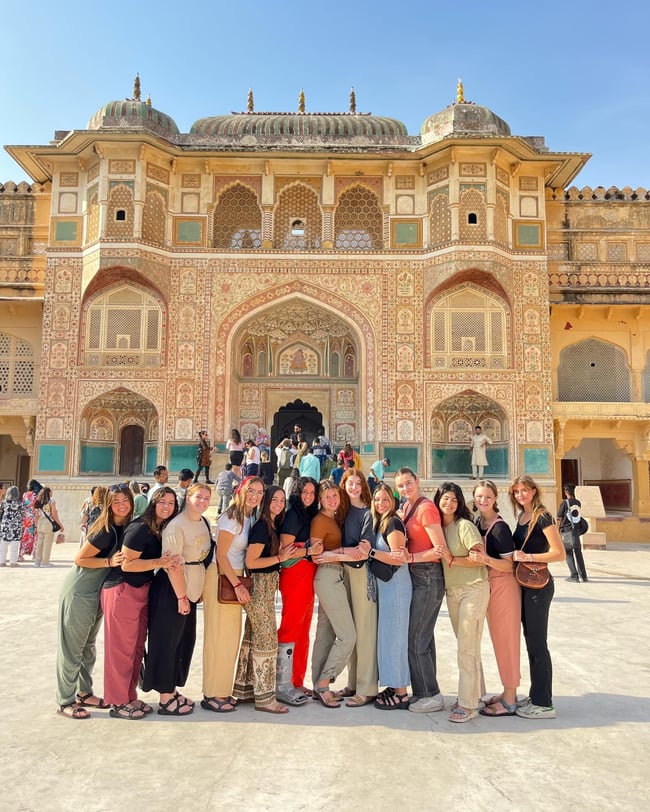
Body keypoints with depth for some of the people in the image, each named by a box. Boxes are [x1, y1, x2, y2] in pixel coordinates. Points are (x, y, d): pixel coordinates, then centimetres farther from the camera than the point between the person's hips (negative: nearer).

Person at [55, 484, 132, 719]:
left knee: (88, 646, 19)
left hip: (97, 593, 8)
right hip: (79, 593, -8)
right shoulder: (106, 531, -25)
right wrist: (110, 561, -27)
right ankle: (65, 702, 14)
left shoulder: (127, 527, -1)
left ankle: (84, 693, 32)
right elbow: (79, 559, -20)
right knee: (71, 648, 3)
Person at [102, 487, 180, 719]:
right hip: (122, 590, -9)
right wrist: (159, 563, -25)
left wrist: (170, 562, -3)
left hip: (142, 591, 9)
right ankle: (118, 702, 17)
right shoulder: (140, 528, -19)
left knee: (138, 646, 16)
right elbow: (126, 563, -19)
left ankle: (130, 697, 30)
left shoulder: (162, 530, 6)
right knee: (121, 648, 2)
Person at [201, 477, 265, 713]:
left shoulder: (250, 518, 10)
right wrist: (238, 585, -18)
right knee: (219, 636, -2)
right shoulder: (231, 518, -14)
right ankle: (212, 695, 9)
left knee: (232, 637, 11)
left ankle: (223, 690, 22)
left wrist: (240, 583, 4)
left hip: (235, 578, 8)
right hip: (220, 578, -8)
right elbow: (221, 554, -16)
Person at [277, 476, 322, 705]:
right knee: (290, 628, -6)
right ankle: (283, 686, 1)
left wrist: (319, 551, 3)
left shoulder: (309, 515, 16)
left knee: (303, 630, 12)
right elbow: (284, 550, -16)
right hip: (294, 575, -9)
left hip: (307, 577, 9)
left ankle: (297, 682, 21)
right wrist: (309, 551, -20)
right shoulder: (293, 515, -9)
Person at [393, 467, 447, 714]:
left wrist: (410, 557, -20)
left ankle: (431, 695, 9)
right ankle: (425, 691, 27)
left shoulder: (426, 508, -16)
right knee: (423, 635, 16)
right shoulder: (407, 507, 10)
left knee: (416, 638, -3)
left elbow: (441, 550, -20)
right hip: (415, 576, 9)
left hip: (428, 577, -9)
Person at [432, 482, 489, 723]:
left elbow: (481, 559, -17)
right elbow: (437, 557, 17)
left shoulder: (465, 526, -13)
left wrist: (452, 560, -21)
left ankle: (468, 704, 4)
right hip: (452, 591, 7)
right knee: (465, 645, 15)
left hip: (473, 590, -7)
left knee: (467, 647, -5)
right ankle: (473, 694, 27)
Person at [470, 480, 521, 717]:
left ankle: (509, 702, 11)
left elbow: (509, 565, -18)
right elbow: (475, 554, 13)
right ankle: (509, 692, 28)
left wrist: (486, 559, -33)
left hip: (504, 587, -8)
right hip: (488, 586, 8)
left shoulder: (499, 527, -18)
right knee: (498, 640, 15)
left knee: (506, 640, 0)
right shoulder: (477, 524, 5)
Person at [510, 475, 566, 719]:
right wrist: (514, 556, 0)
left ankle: (544, 704, 9)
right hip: (523, 583, 8)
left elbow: (560, 553, -19)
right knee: (530, 641, 15)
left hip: (538, 585, -8)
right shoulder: (521, 517, 10)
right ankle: (536, 695, 27)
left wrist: (528, 557, -22)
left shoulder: (542, 517, -14)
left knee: (537, 643, -2)